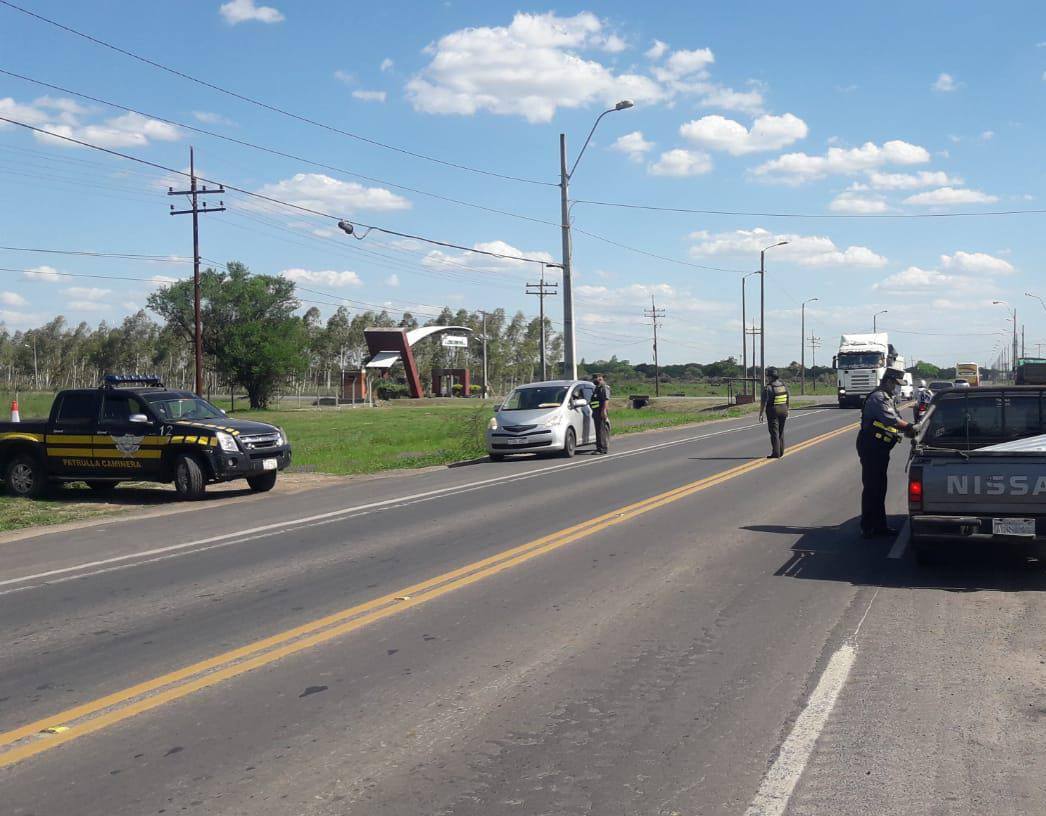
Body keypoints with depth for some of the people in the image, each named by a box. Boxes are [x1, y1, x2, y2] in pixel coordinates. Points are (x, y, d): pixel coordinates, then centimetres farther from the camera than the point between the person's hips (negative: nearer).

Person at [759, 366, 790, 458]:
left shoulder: (768, 388, -17)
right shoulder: (783, 385, 5)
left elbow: (764, 402, -18)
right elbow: (787, 400, 13)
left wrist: (761, 414, -13)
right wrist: (787, 410, 22)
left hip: (773, 412, -7)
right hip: (783, 410, 7)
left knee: (774, 432, -3)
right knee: (781, 432, 16)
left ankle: (776, 453, -6)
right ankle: (781, 452, 22)